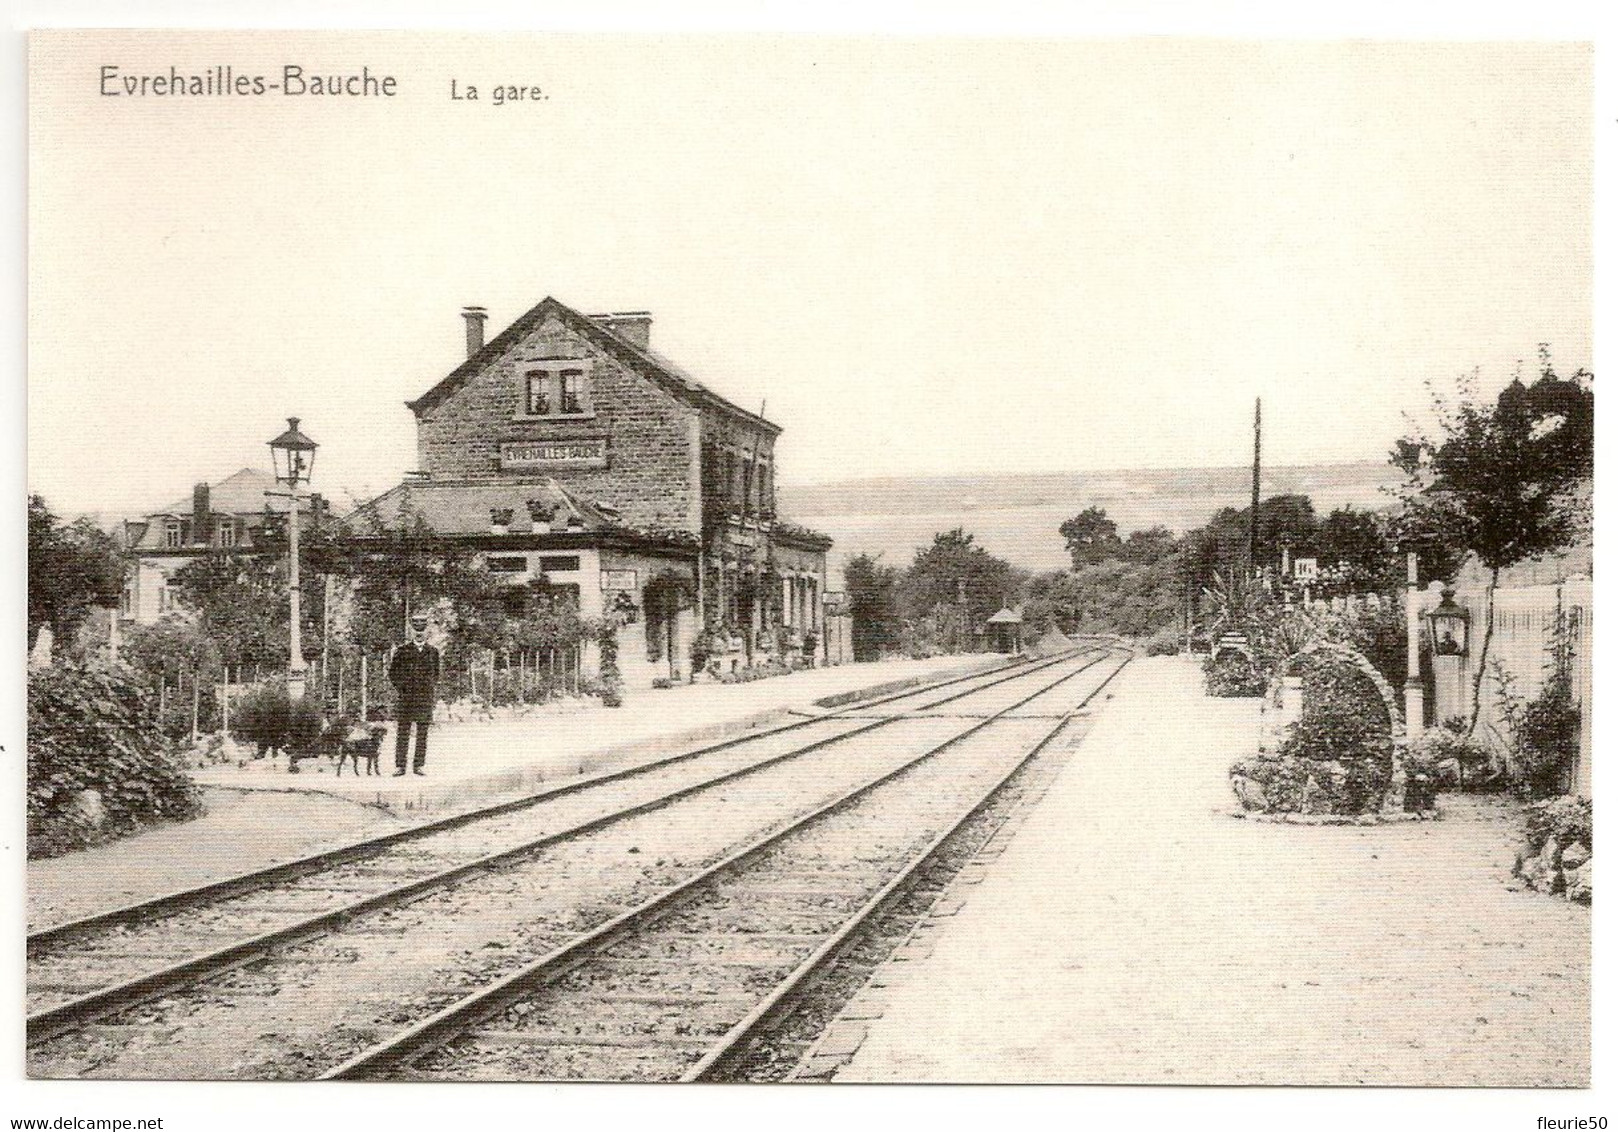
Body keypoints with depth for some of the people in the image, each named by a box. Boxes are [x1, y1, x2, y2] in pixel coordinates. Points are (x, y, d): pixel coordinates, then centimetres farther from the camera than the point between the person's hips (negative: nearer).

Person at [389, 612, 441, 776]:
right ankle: (399, 766, 2)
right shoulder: (402, 651, 4)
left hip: (426, 699, 2)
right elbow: (392, 674, 8)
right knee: (403, 733, -2)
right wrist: (400, 689, 0)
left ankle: (420, 765, 9)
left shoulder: (433, 652, 10)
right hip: (406, 698, -2)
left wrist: (432, 690, 8)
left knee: (422, 734, 3)